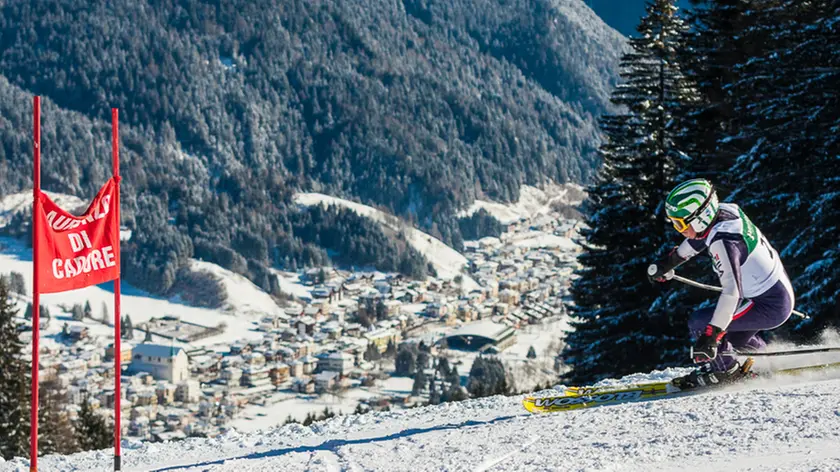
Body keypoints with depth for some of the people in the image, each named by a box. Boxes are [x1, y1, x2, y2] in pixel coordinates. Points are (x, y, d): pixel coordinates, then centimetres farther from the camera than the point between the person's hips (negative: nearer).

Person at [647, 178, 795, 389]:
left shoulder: (723, 243, -30)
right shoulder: (723, 211, -4)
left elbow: (732, 292, -37)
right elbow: (701, 236, 19)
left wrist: (711, 335, -40)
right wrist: (669, 262, 30)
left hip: (770, 307, -10)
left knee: (699, 323, -9)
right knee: (733, 337, 28)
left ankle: (724, 369, 9)